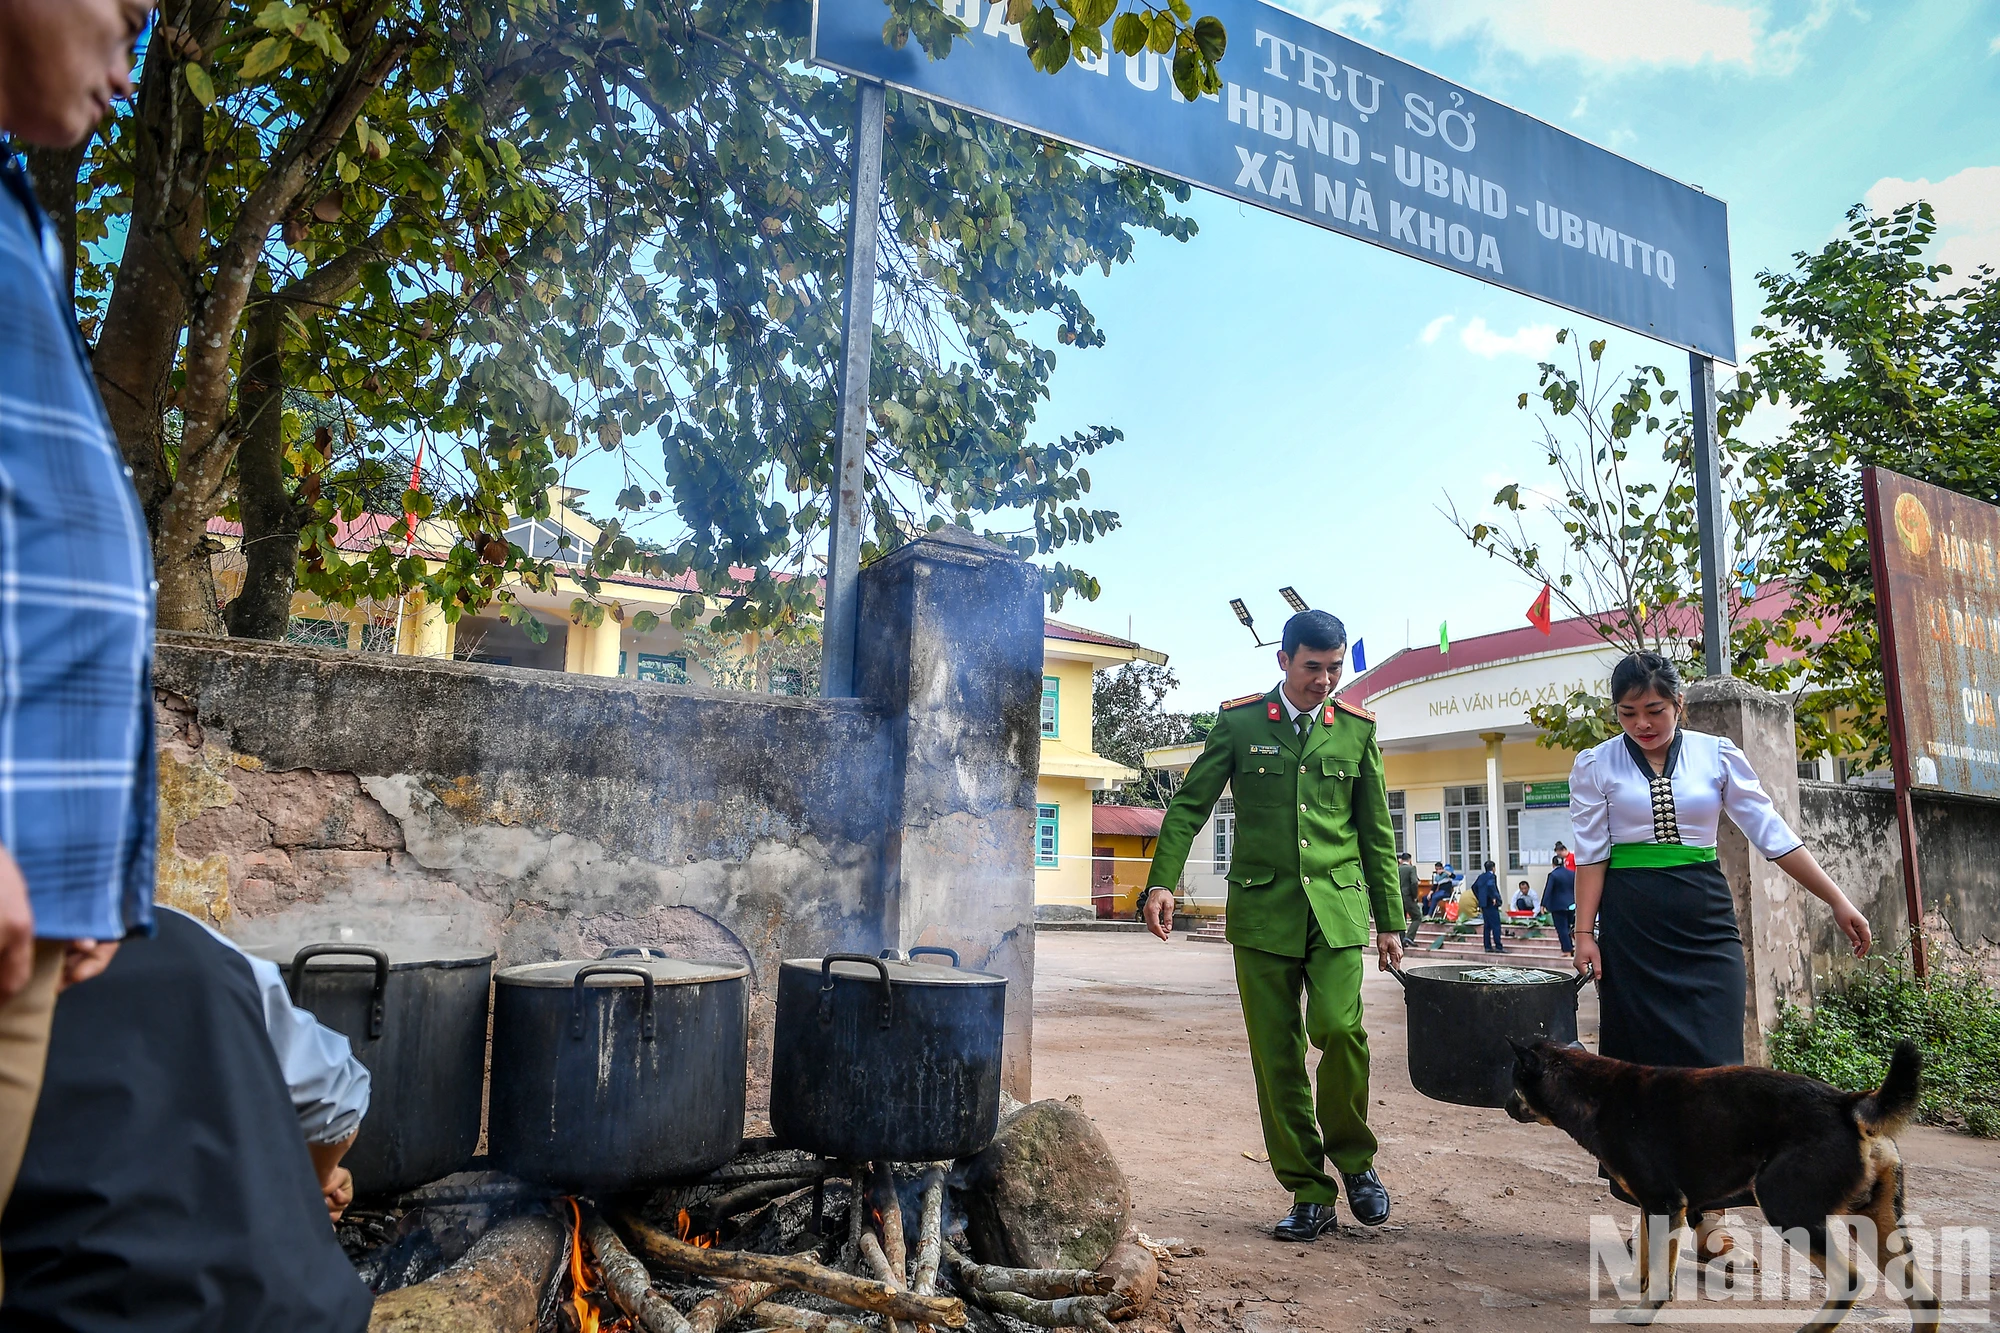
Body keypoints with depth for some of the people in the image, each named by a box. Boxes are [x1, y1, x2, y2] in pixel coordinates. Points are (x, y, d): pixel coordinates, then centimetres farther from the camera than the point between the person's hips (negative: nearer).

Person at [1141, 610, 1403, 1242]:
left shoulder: (1357, 727, 8)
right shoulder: (1238, 721, 4)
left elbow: (1376, 830, 12)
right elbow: (1189, 804, 3)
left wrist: (1390, 921, 11)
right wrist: (1163, 881, -10)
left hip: (1337, 906, 0)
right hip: (1262, 907, 0)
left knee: (1339, 1027, -17)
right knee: (1275, 1055, 1)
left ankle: (1353, 1157, 9)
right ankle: (1309, 1194, 15)